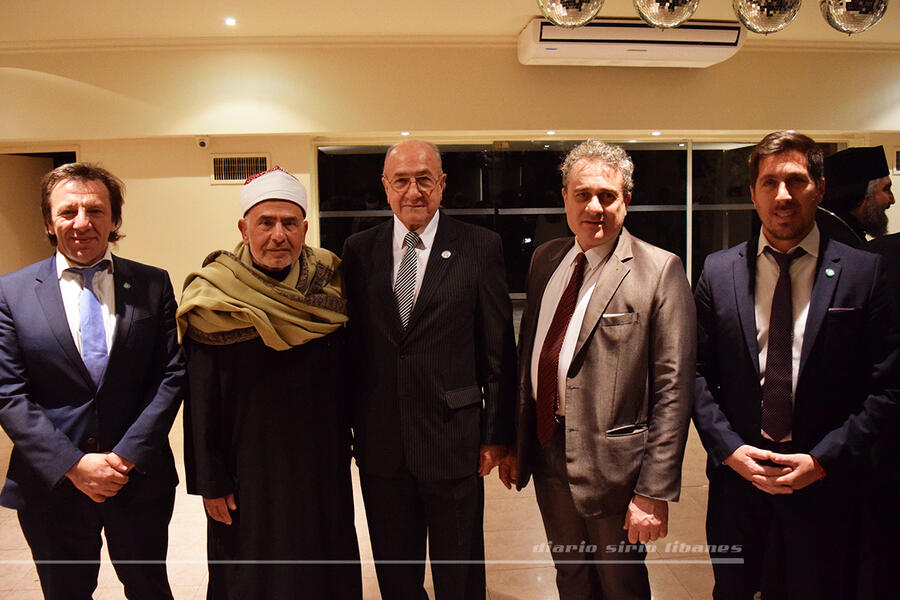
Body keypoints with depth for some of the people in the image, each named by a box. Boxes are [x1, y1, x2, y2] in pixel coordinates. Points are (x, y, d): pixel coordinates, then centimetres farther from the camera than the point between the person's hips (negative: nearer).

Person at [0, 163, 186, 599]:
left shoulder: (153, 285, -2)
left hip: (140, 479, 0)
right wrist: (72, 465, -14)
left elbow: (172, 374, -5)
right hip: (51, 483, 0)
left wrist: (127, 456, -12)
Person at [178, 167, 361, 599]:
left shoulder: (327, 285, -3)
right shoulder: (214, 301, -12)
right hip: (249, 470, -3)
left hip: (322, 468, 3)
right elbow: (201, 403, -8)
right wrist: (210, 482, -7)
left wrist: (344, 446, 8)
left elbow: (342, 376, 5)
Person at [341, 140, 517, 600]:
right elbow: (349, 343, 5)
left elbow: (499, 350, -4)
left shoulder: (480, 247, -4)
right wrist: (344, 424, 5)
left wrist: (497, 433, -4)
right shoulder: (358, 250, 3)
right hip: (380, 445, 3)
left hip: (454, 441, -2)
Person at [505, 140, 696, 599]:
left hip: (612, 463, -5)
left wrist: (654, 491, -16)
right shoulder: (545, 259, 6)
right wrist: (515, 442, 11)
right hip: (546, 451, 5)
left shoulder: (660, 271, -13)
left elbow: (673, 389, -14)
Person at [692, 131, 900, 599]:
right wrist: (728, 448, -9)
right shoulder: (718, 271, -1)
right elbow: (697, 372, 0)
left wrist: (823, 460, -12)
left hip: (827, 482, -1)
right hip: (737, 475, 2)